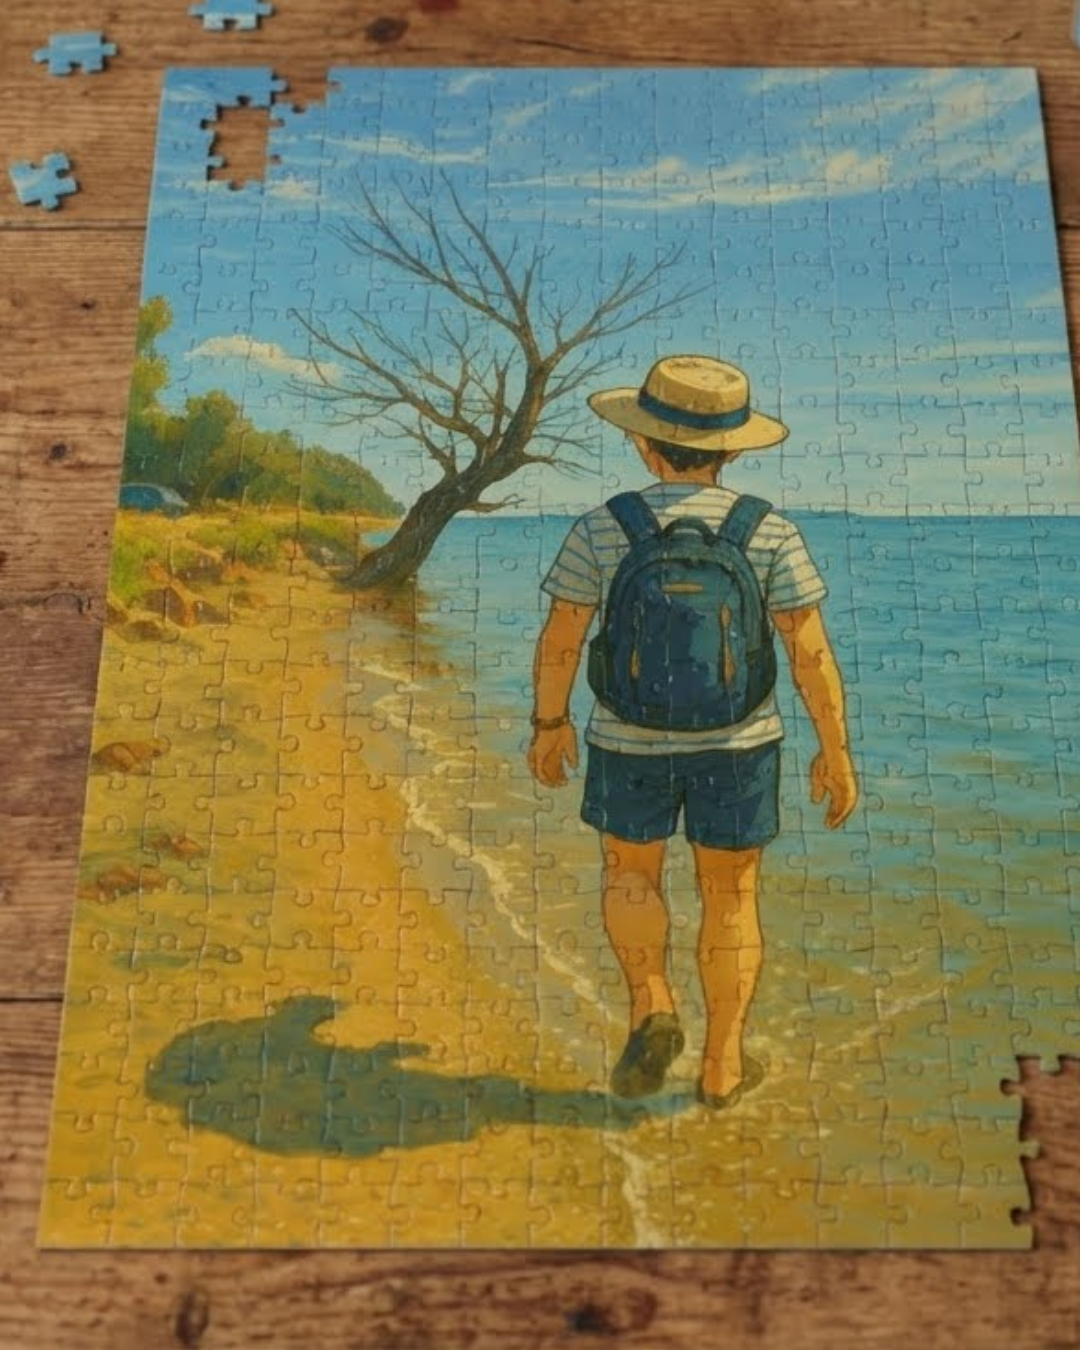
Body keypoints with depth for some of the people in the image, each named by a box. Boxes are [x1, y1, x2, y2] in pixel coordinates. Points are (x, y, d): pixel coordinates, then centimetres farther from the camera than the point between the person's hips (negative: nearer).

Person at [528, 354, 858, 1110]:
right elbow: (812, 654, -8)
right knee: (732, 900, 14)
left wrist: (549, 723, 10)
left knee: (632, 876, 23)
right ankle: (723, 1066, 21)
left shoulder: (601, 531, -8)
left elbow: (559, 642, -4)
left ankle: (653, 1009, 8)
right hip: (737, 743, 0)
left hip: (631, 742, 0)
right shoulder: (770, 533, -7)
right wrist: (836, 750, 1)